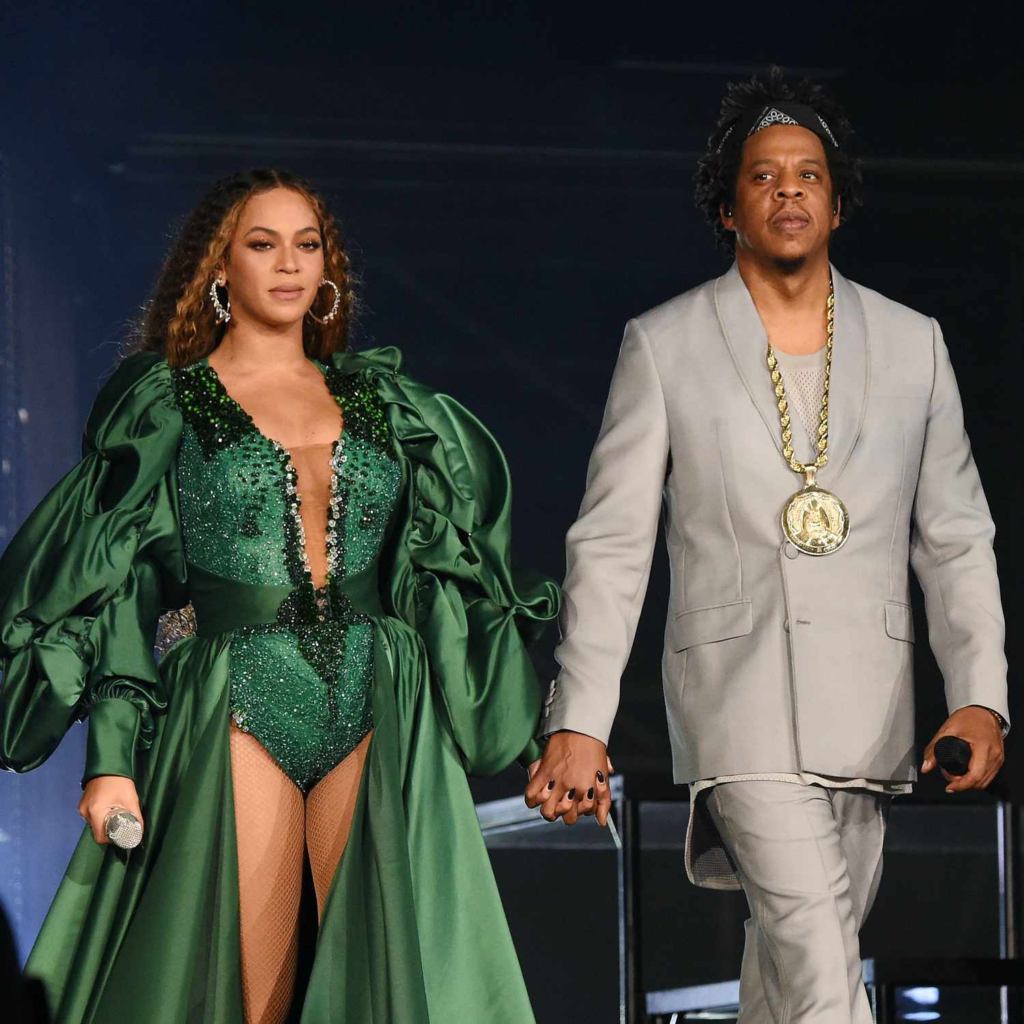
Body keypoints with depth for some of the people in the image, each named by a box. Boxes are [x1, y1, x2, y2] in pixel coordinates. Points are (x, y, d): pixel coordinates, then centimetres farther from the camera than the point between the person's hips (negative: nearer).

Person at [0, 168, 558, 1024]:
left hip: (378, 716, 3)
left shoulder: (380, 400, 15)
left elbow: (436, 569, 17)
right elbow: (118, 594, 1)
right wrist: (111, 757, -8)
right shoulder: (164, 405, 6)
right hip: (240, 716, -2)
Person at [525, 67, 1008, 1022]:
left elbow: (956, 538, 11)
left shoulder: (912, 344, 10)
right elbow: (610, 544, 2)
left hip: (867, 718, 4)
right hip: (741, 704, -4)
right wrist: (577, 724, -5)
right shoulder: (664, 346, 3)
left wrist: (979, 696, -2)